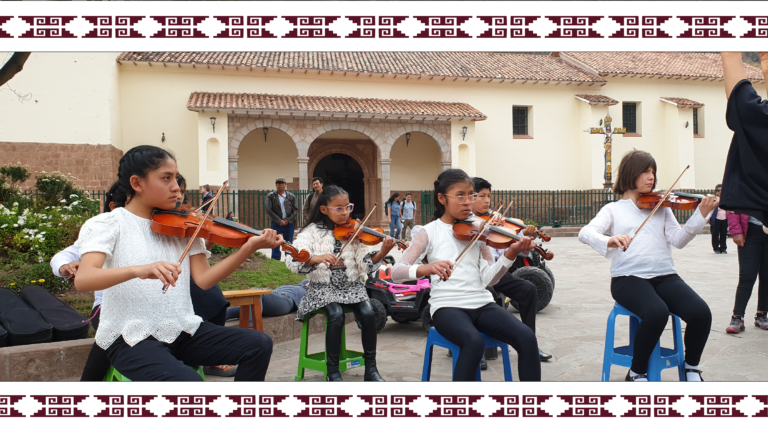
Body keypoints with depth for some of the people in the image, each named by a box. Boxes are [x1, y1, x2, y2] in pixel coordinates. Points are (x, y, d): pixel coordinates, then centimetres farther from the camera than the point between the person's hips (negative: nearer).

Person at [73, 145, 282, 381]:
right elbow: (82, 279, -21)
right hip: (132, 337, -5)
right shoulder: (106, 225, -4)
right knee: (188, 383, -32)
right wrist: (138, 270, -40)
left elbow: (203, 279, -3)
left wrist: (249, 248, -16)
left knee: (259, 344, -11)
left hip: (182, 329, 5)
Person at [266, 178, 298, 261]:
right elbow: (268, 210, -5)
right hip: (276, 224, -1)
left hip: (289, 224, 1)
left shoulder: (291, 196, 7)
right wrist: (279, 221, -12)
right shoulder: (270, 196, 3)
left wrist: (288, 220, -9)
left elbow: (295, 210, 3)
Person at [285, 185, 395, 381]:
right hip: (324, 286, -2)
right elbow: (292, 261, -17)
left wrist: (383, 252, -23)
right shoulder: (312, 232, -2)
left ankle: (371, 369, -6)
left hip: (351, 285, 2)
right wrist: (316, 258, -36)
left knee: (368, 314, -23)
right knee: (336, 315, -29)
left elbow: (365, 264, -4)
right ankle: (333, 371, -12)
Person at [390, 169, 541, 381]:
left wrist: (510, 253, -16)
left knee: (527, 338, -20)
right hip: (448, 306, -3)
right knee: (474, 341, -34)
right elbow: (396, 272, -11)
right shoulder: (429, 232, 1)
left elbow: (488, 278, 1)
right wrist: (426, 268, -31)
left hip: (482, 303, 4)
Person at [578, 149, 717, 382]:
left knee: (701, 313, -24)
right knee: (657, 312, -33)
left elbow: (678, 239, 5)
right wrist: (610, 240, -30)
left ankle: (691, 367, 5)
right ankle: (637, 372, -8)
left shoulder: (661, 207, 18)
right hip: (629, 277, -3)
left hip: (664, 275, 3)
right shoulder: (613, 209, 10)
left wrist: (701, 215, -10)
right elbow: (585, 233, -9)